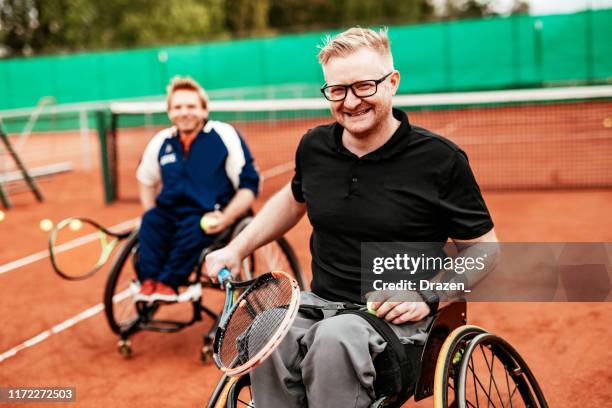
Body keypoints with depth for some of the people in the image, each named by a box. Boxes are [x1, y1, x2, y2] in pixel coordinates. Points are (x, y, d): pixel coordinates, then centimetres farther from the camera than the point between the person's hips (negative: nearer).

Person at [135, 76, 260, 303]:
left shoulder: (225, 136, -3)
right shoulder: (161, 142, 8)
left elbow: (249, 185, -3)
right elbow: (146, 180, 27)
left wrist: (225, 219, -17)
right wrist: (150, 212, 8)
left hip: (210, 218, -3)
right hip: (171, 213, 4)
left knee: (193, 228, -34)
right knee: (150, 221, -27)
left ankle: (168, 282, -27)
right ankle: (148, 281, -29)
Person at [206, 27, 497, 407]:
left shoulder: (440, 159, -8)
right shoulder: (314, 147, 5)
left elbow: (483, 248, 0)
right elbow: (293, 200, 27)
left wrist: (428, 297, -14)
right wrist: (236, 249, 18)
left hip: (397, 316, -3)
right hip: (320, 303, 4)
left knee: (336, 337, -37)